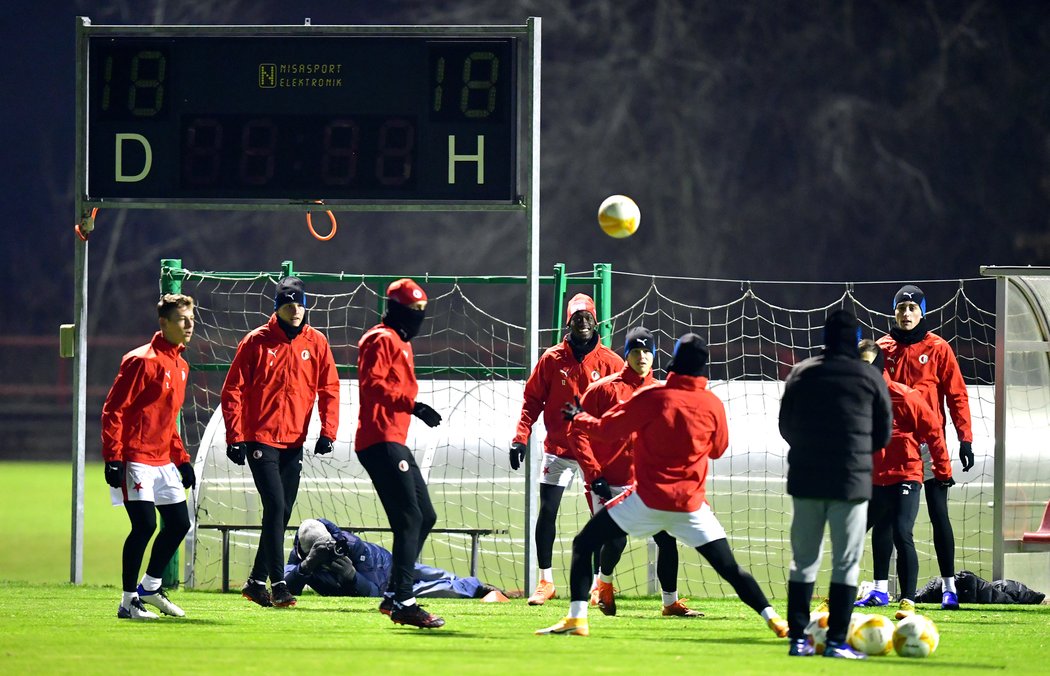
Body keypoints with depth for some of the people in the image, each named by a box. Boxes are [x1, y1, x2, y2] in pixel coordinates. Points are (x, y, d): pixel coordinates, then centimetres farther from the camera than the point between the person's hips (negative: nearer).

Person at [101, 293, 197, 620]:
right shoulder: (142, 361, -13)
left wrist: (181, 459, 19)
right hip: (136, 459, -9)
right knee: (145, 524, -14)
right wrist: (113, 458, -19)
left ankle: (150, 587, 28)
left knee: (179, 523, 10)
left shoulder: (180, 366, 14)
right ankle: (129, 601, -5)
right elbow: (113, 409, -14)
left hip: (163, 461, 9)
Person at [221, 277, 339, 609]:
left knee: (281, 514, 9)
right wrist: (235, 438, -9)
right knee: (276, 507, -14)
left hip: (294, 442, 5)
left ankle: (257, 582, 20)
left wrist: (327, 432, -3)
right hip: (260, 439, -5)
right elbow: (232, 391, -4)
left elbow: (329, 389, 8)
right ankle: (278, 584, -13)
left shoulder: (316, 343, 4)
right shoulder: (257, 342, -6)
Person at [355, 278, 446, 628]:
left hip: (395, 442, 11)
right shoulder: (381, 340, -8)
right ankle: (403, 602, -18)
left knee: (425, 517, 13)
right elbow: (372, 384, -21)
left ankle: (393, 595, 17)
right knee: (410, 518, -15)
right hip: (381, 441, -11)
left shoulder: (402, 343, 24)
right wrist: (412, 404, -29)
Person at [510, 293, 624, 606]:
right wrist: (520, 438, -8)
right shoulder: (552, 359, -2)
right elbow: (532, 400, 2)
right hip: (559, 448, 0)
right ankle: (545, 581, 6)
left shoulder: (610, 362, -3)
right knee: (547, 512, -4)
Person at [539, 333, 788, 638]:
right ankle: (773, 619, -2)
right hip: (691, 504, 3)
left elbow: (606, 429, -3)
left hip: (647, 499, -3)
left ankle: (576, 619, -1)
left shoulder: (652, 397, -9)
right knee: (729, 567, 8)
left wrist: (578, 418, 16)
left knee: (583, 544, 8)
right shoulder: (713, 405, -2)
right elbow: (718, 449, 15)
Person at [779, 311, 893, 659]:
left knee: (803, 559, 10)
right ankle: (836, 641, -3)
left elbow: (786, 426, 10)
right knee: (846, 561, 2)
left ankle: (798, 638, 7)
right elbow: (883, 434, 4)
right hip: (851, 482, -3)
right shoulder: (869, 378, -2)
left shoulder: (800, 374, 5)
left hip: (805, 477, 3)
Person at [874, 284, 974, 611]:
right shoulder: (883, 348, 8)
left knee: (938, 514, -3)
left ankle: (949, 587, 0)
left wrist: (965, 439, -8)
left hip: (929, 442, -3)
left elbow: (957, 394, -1)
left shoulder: (938, 348, 1)